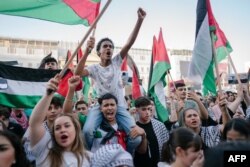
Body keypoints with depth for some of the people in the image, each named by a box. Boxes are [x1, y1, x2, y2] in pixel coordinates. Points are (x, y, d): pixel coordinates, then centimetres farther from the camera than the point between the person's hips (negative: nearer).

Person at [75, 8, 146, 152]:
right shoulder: (94, 68, 2)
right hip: (100, 105, -1)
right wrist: (87, 52, -29)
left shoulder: (117, 62, 6)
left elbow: (130, 42, -5)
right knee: (88, 130, -26)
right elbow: (77, 73, -18)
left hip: (119, 106, 2)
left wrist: (140, 20, -17)